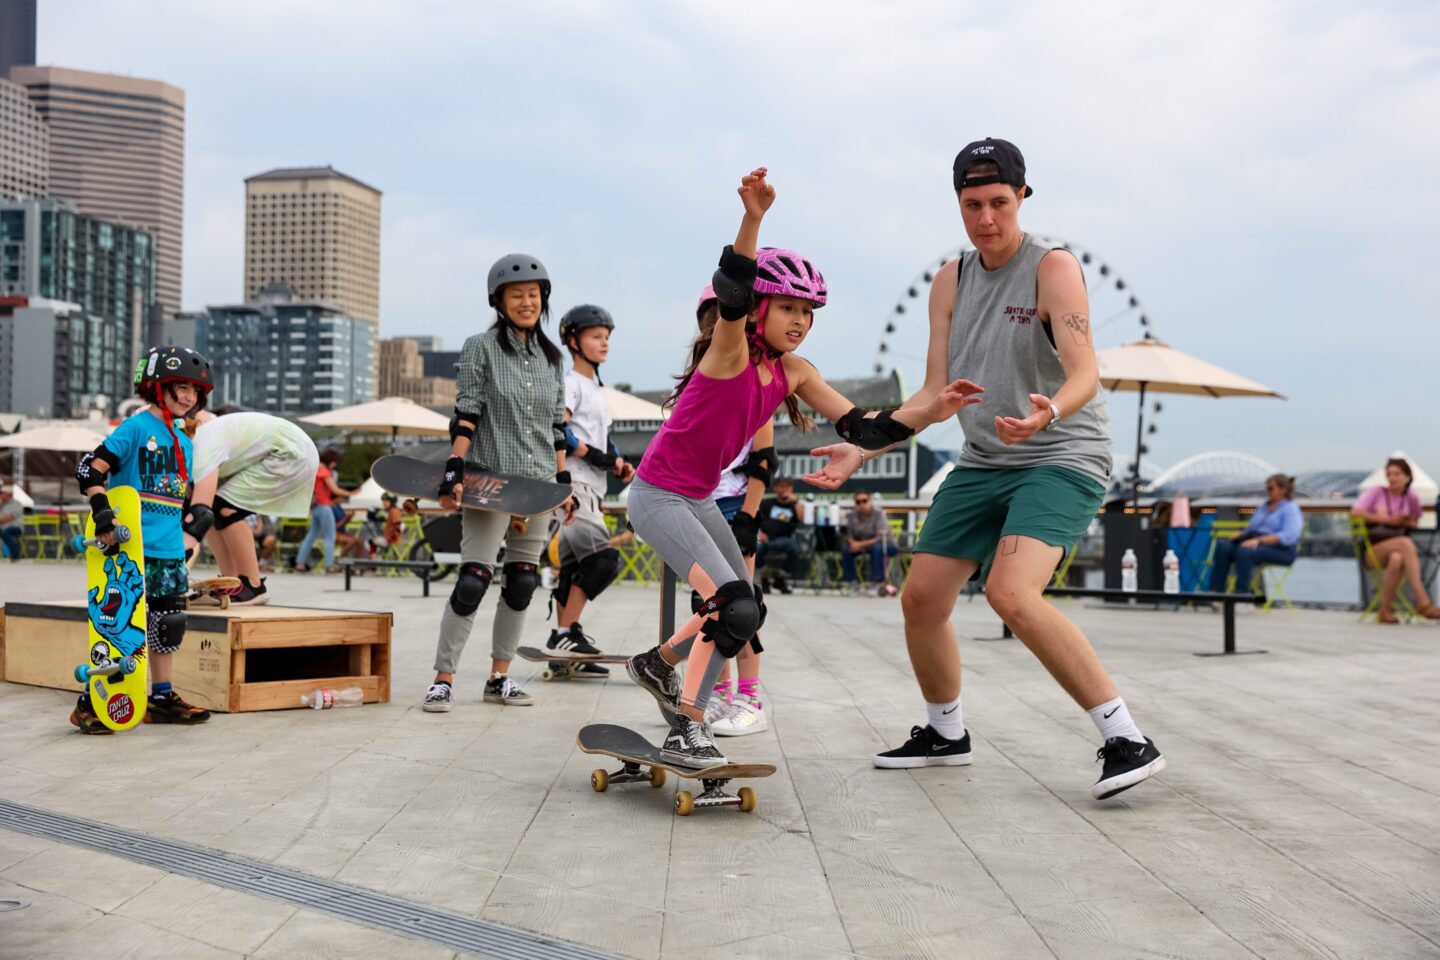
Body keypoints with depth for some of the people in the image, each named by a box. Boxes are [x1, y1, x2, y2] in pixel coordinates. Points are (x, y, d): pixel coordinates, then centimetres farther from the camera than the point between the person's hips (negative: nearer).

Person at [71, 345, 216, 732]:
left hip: (170, 551, 8)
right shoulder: (137, 428, -7)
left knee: (168, 624, 12)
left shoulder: (186, 442, 16)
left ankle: (162, 698, 23)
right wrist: (103, 513, -23)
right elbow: (89, 468, -13)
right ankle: (89, 703, 2)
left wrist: (196, 516, 5)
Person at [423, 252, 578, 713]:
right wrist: (453, 472, -16)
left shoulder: (551, 356, 13)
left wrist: (565, 483, 13)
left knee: (522, 583, 7)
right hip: (489, 481, -5)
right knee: (473, 580, -10)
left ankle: (499, 678, 17)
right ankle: (443, 679, -1)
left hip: (537, 485, 5)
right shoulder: (481, 347, -1)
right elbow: (465, 416, -7)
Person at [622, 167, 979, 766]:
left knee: (745, 614, 15)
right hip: (658, 496, -8)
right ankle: (686, 733, -10)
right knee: (732, 606, -20)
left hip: (697, 500, 9)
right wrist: (752, 218, -55)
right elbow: (731, 293, -40)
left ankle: (657, 665, 36)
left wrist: (930, 412, -15)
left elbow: (861, 427, -2)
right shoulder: (730, 349, -18)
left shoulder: (792, 372, 0)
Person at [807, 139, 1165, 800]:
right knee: (921, 597, 5)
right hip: (982, 462, 7)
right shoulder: (951, 281, 7)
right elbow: (935, 393, 9)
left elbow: (1085, 374, -24)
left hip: (1062, 457, -7)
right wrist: (862, 450, 2)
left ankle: (1126, 740, -19)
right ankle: (945, 733, 29)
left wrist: (1047, 413, -46)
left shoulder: (1054, 268, -11)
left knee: (1011, 593, -28)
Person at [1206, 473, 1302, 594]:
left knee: (1244, 551, -37)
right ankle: (1215, 591, -30)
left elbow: (1288, 536, -17)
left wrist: (1258, 540, -26)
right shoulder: (1262, 507, 24)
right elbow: (1250, 529, 25)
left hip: (1280, 549, -7)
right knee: (1223, 546, -21)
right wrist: (1234, 537, 3)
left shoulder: (1291, 509, -2)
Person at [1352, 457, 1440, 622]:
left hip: (1399, 549, 2)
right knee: (1405, 543, -34)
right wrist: (1386, 519, -11)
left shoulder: (1412, 497, 12)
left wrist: (1406, 522, -2)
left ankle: (1385, 610, -28)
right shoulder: (1377, 492, 5)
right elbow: (1354, 512, -6)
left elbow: (1415, 523, 23)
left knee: (1397, 559, -38)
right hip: (1372, 550, -2)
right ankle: (1423, 602, -40)